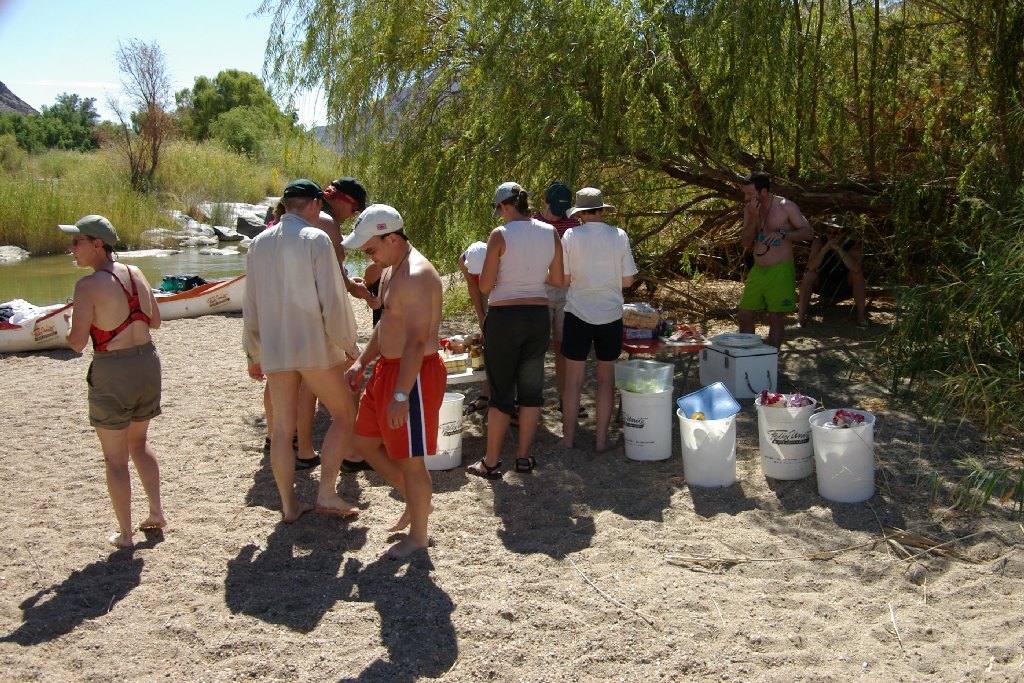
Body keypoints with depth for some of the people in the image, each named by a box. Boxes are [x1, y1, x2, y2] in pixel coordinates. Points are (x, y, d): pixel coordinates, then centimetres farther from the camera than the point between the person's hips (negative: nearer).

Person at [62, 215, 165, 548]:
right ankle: (157, 512, 30)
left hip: (112, 373, -6)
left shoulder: (88, 286, -17)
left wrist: (70, 327, 2)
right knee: (139, 442, 26)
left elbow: (78, 342, -18)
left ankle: (125, 534, 19)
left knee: (115, 458, 10)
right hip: (147, 362, 6)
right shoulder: (136, 274, 1)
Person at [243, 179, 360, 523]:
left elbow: (251, 306, 13)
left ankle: (289, 505, 18)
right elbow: (333, 301, -12)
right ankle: (326, 494, 6)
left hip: (273, 350, 5)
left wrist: (254, 354, 21)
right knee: (344, 415, 11)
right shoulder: (316, 239, -8)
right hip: (315, 347, -5)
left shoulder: (259, 243, 9)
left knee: (282, 428, 11)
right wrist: (349, 346, -1)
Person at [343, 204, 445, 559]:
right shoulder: (392, 268, 11)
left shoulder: (416, 277, -22)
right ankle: (414, 500, 35)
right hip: (388, 368, 11)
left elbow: (416, 342, -26)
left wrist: (401, 395, -26)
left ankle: (418, 535, 20)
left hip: (414, 375, -11)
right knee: (365, 441, 19)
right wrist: (361, 362, 17)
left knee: (410, 459, 2)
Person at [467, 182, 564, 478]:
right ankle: (523, 457, 22)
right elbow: (557, 280, 8)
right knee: (531, 387, 14)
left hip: (504, 318, -4)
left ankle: (491, 462, 12)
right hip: (539, 316, 4)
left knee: (501, 390, 4)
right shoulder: (550, 233, 1)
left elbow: (485, 286, -10)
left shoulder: (500, 235, -12)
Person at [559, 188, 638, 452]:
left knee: (573, 380, 8)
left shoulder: (571, 236, -7)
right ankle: (601, 439, 16)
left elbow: (563, 279, -5)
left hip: (578, 313, -1)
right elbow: (628, 280, 1)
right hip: (610, 315, 1)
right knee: (606, 378, 12)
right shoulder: (619, 236, -3)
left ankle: (568, 438, 15)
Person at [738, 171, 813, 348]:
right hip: (758, 270, 5)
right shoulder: (750, 209, 5)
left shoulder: (785, 207, -9)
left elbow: (808, 232, -8)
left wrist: (782, 234, -23)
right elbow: (746, 243, 2)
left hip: (780, 271, -5)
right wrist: (753, 218, -11)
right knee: (744, 314, 4)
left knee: (776, 317, -2)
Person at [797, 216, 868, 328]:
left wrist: (838, 248, -43)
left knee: (857, 274, -26)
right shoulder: (819, 242, -15)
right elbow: (811, 267, -28)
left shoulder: (852, 245, -17)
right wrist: (825, 248, -40)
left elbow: (856, 268, -37)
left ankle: (861, 315, -21)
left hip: (844, 288, 0)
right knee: (809, 275, -28)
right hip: (822, 286, 0)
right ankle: (801, 317, -29)